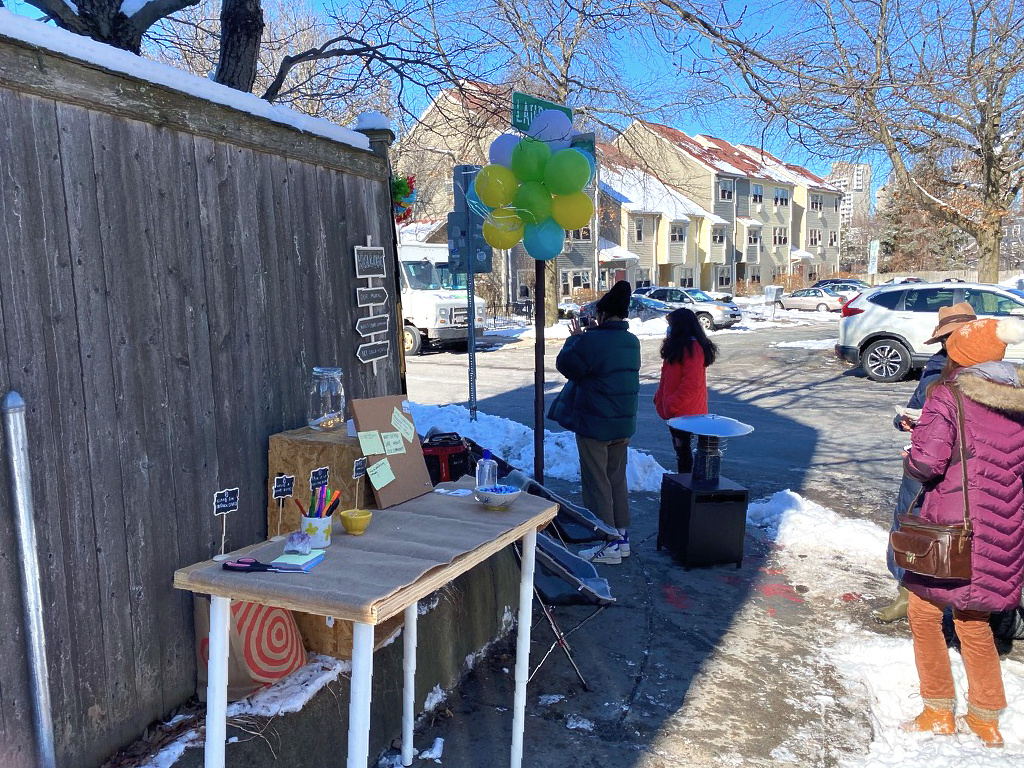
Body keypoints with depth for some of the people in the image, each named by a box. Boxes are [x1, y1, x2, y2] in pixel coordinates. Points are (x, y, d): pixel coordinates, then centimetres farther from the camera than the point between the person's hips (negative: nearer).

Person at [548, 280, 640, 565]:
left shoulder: (592, 341, -19)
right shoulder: (632, 341, 7)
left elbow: (566, 364, -9)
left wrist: (574, 338, 5)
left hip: (594, 424, -8)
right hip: (624, 423, 8)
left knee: (597, 483, 1)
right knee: (617, 480, 18)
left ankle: (607, 544, 6)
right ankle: (622, 536, 25)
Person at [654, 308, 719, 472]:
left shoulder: (692, 349, -19)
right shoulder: (679, 346, 14)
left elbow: (690, 385, -24)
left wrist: (671, 405, -21)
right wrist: (660, 398, 15)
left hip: (684, 411, -10)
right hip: (676, 410, 10)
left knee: (682, 448, -1)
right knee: (680, 447, 16)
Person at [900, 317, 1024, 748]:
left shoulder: (948, 395, -13)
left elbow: (927, 462, -21)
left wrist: (911, 461, 0)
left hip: (953, 528, -6)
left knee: (924, 613, 12)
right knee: (973, 618, 20)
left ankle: (939, 712, 21)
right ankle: (986, 719, 30)